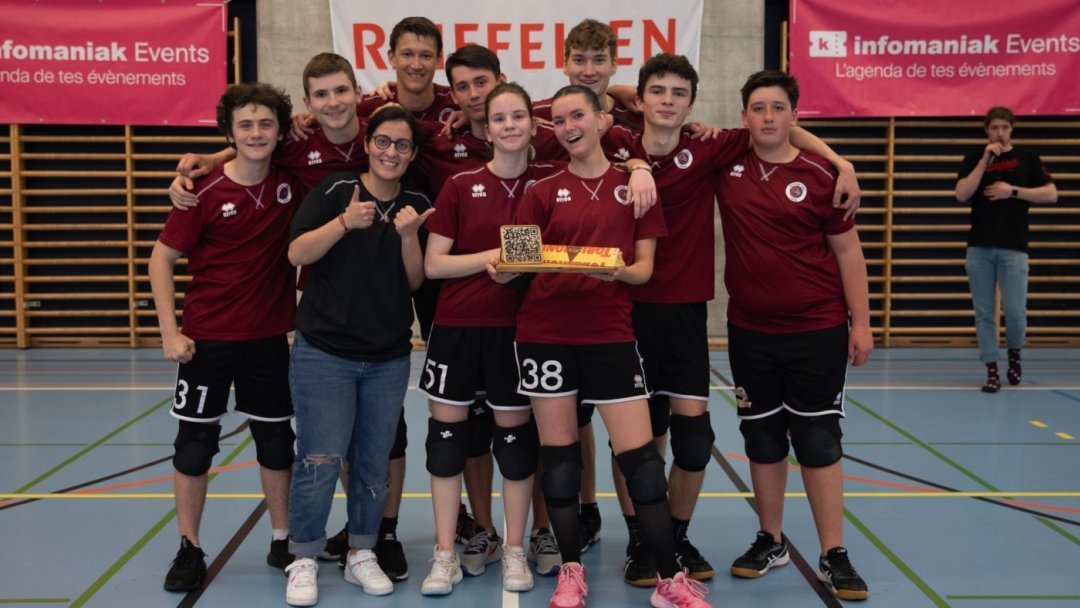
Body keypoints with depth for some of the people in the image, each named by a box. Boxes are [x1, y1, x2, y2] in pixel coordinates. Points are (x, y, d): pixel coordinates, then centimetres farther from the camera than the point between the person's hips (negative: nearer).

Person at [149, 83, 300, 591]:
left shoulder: (290, 184, -3)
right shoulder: (204, 192, -11)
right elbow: (161, 259, -6)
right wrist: (170, 332, -12)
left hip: (270, 337, 3)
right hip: (207, 338, -2)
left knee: (276, 440, 11)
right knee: (195, 444, 4)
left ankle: (282, 541, 25)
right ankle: (189, 550, 18)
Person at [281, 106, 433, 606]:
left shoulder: (418, 206, 6)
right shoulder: (334, 190, -3)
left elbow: (416, 281, 3)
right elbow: (296, 254, -11)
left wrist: (408, 236, -14)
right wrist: (346, 222, -23)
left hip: (389, 358, 3)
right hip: (323, 352, -3)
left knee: (373, 465, 9)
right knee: (320, 462, -6)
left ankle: (361, 556, 24)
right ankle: (303, 563, 9)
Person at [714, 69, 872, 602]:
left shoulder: (819, 175, -6)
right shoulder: (726, 165, 1)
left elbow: (847, 249, -2)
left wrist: (861, 322, -5)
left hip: (817, 331, -3)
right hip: (750, 332, 3)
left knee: (818, 441, 2)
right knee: (762, 439, 12)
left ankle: (834, 556, 11)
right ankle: (770, 542, 27)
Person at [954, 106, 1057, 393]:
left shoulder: (1028, 158, 7)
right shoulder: (974, 159, 8)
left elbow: (1051, 194, 2)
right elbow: (961, 194, -7)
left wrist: (1013, 191, -9)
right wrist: (985, 160, -12)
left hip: (1014, 248, -1)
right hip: (979, 248, 1)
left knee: (1015, 311, -6)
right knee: (984, 313, 1)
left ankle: (1014, 353, 23)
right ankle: (992, 371, 9)